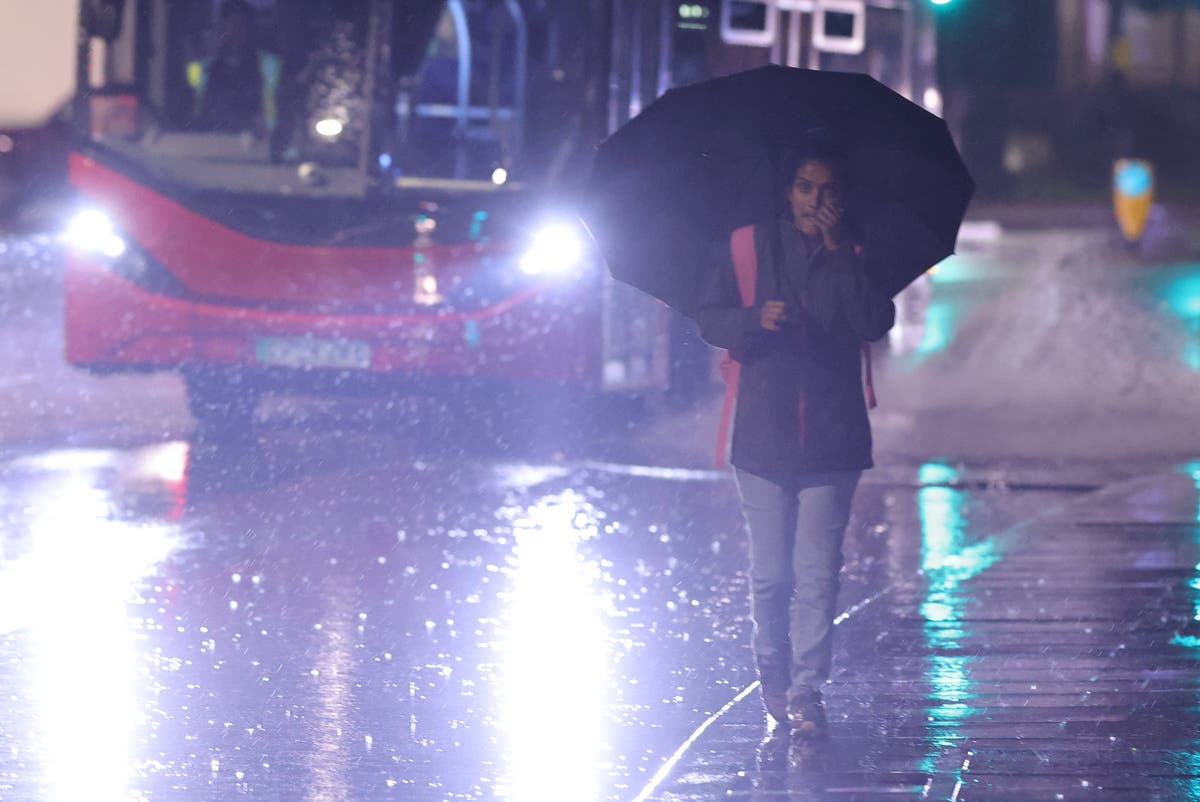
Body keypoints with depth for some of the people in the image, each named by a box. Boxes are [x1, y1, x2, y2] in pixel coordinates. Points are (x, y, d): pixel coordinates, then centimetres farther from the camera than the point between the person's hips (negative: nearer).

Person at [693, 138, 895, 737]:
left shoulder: (855, 256, 6)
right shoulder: (748, 247, 6)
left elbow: (875, 323, -8)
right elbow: (709, 317, 4)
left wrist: (840, 252, -13)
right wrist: (755, 318, -15)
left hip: (831, 439, 0)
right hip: (764, 434, 0)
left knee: (817, 573, -6)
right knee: (769, 571, 4)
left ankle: (806, 692, -2)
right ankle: (773, 676, 25)